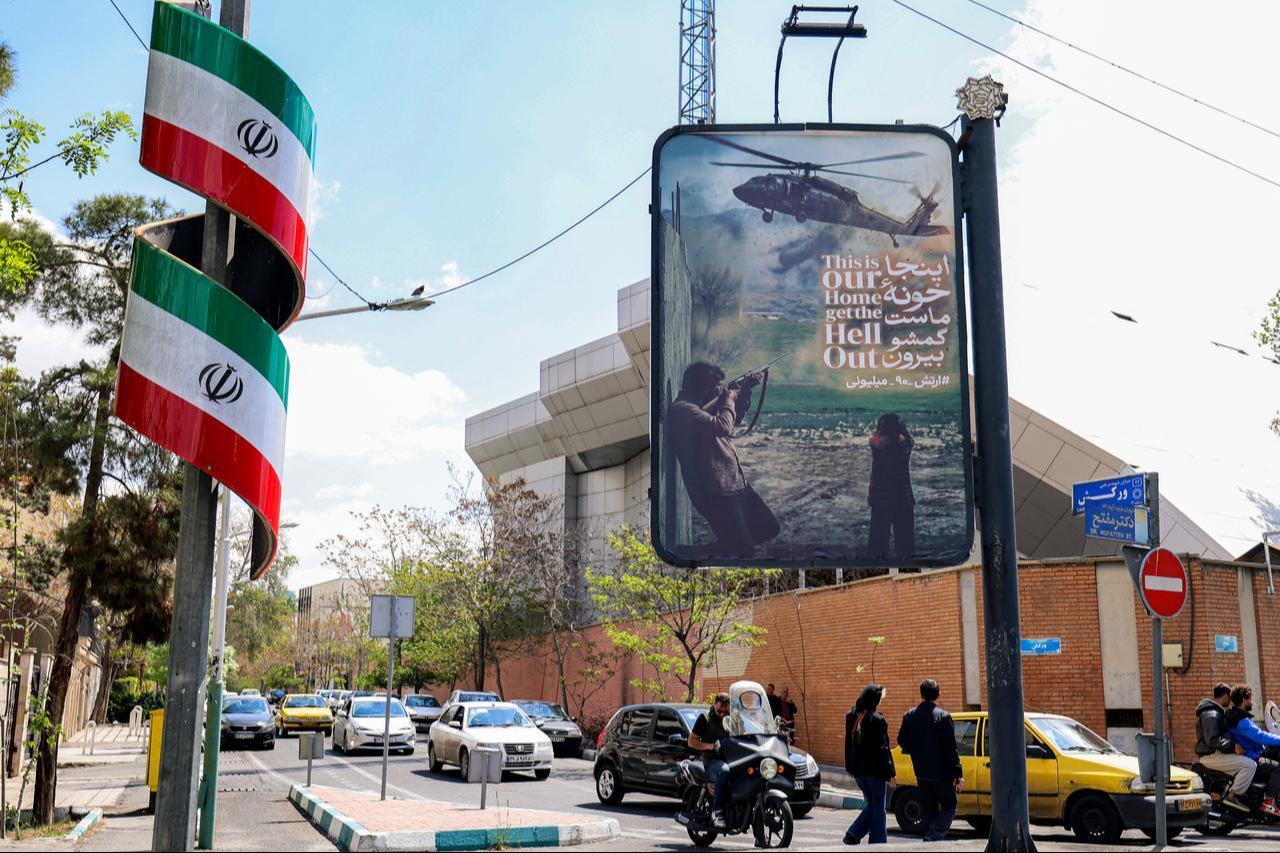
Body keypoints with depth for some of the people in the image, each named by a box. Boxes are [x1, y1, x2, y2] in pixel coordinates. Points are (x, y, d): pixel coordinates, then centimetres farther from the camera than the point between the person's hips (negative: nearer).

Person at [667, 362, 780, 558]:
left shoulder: (701, 405, 13)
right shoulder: (682, 409, -16)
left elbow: (736, 419, 28)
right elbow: (722, 426, -27)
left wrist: (746, 389, 15)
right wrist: (728, 400, -8)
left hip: (737, 484, 10)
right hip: (715, 492, -10)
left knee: (769, 528, 16)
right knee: (744, 551, -9)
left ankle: (722, 547, 27)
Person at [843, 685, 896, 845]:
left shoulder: (851, 718, 6)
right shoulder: (877, 720, -15)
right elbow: (882, 748, -14)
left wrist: (850, 768, 18)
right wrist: (890, 772, -9)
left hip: (858, 770, 6)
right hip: (875, 770, -6)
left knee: (872, 804, 17)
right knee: (878, 807, 6)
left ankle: (853, 834, 4)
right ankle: (878, 843, 8)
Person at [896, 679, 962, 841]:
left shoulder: (909, 716, 2)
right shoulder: (943, 716, -13)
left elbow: (902, 741, 7)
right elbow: (951, 748, -13)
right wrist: (958, 775, -10)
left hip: (921, 773, 5)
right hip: (940, 773, -5)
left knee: (930, 810, 16)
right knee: (949, 807, 6)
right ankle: (933, 836, -12)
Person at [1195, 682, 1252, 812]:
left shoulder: (1216, 711, 20)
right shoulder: (1211, 714, -16)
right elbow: (1212, 740, -25)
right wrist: (1233, 746, -22)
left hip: (1215, 753, 11)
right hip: (1212, 756, -11)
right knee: (1250, 765, -19)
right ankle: (1232, 796, -17)